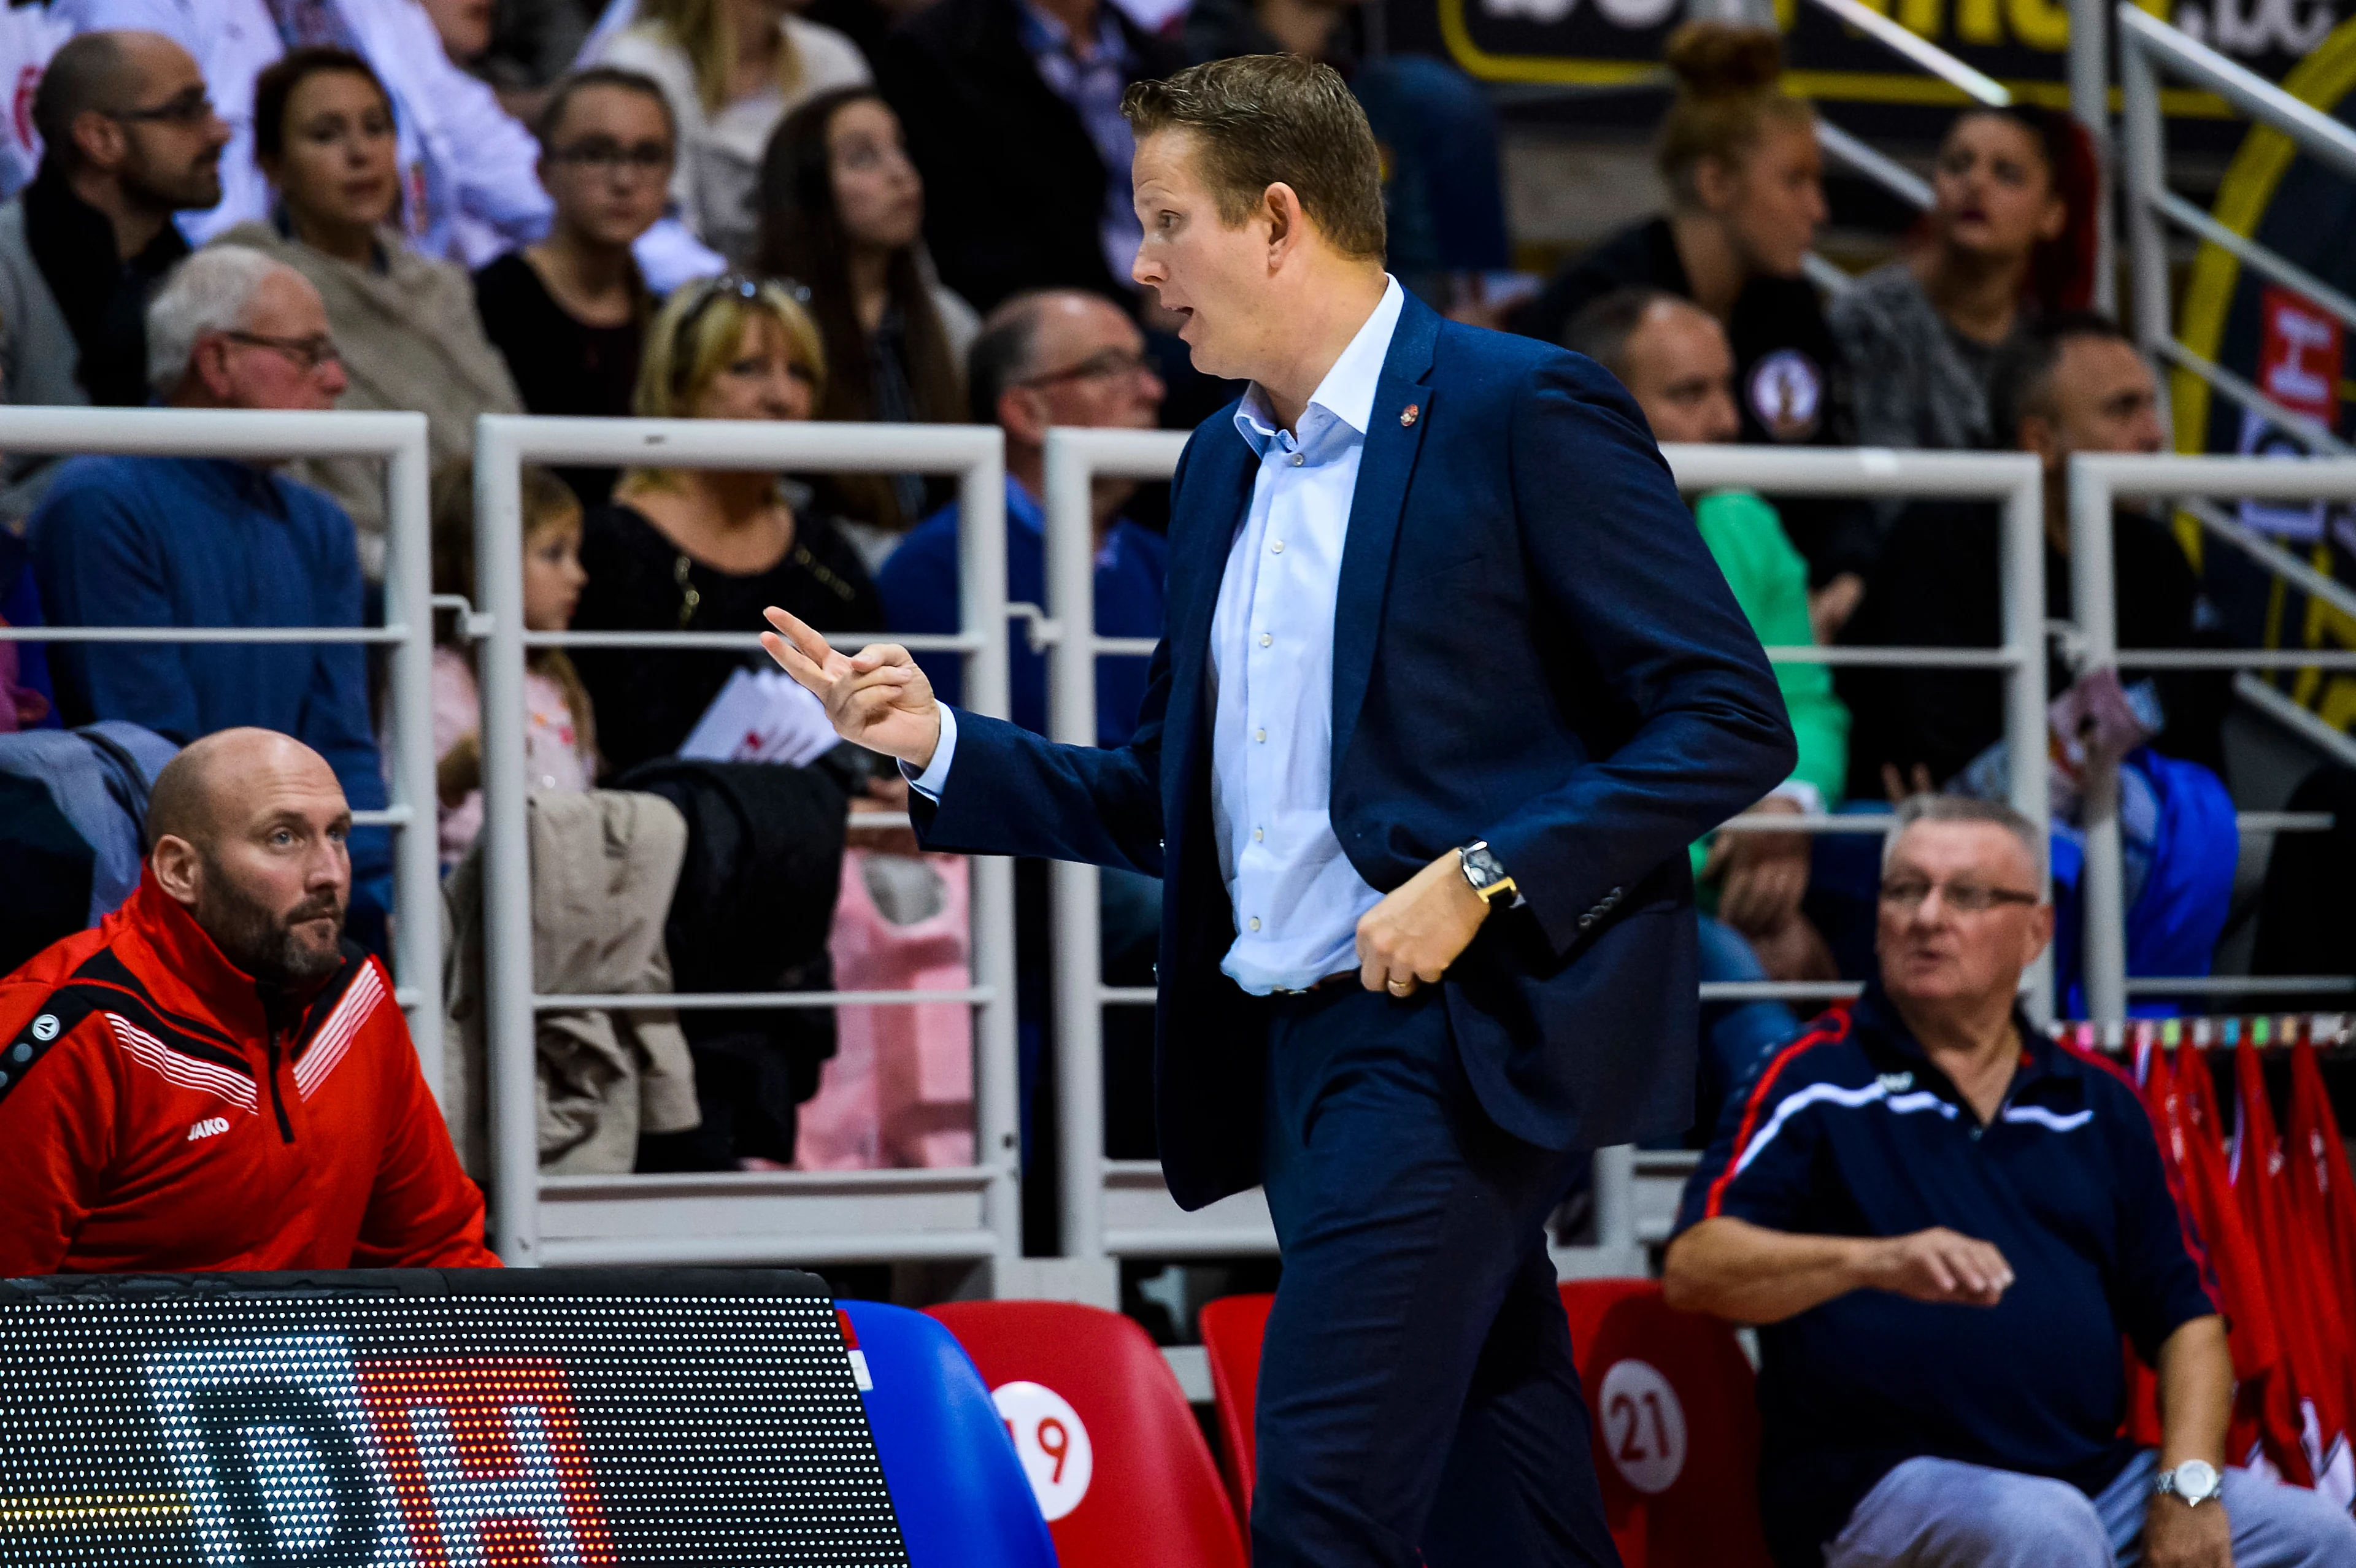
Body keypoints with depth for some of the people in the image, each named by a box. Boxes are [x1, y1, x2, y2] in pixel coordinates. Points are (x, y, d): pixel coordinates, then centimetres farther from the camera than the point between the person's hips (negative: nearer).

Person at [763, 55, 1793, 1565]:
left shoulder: (1525, 411, -7)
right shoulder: (1227, 465, 18)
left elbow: (1734, 717, -11)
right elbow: (1167, 802, 22)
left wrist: (1485, 878, -18)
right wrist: (939, 743, 8)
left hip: (1460, 1035, -8)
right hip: (1300, 1044, 8)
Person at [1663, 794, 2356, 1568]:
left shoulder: (2096, 1102, 17)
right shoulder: (1818, 1081, 3)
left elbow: (2186, 1316, 17)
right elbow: (1693, 1268, -11)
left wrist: (2188, 1484, -2)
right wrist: (1874, 1262, -28)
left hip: (2093, 1473, 4)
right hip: (1885, 1478, -4)